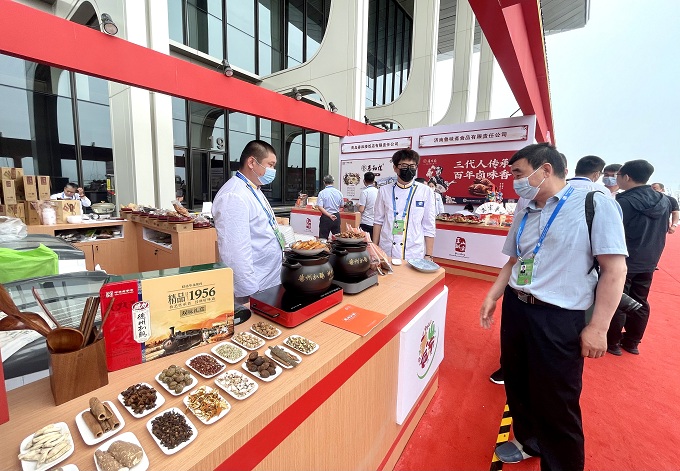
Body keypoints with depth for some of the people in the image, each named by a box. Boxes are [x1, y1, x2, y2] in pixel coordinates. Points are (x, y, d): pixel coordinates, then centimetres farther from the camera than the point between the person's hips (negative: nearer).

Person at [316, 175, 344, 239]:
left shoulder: (322, 193, -9)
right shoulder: (338, 192, 0)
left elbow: (320, 207, -17)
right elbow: (341, 206, 10)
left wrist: (329, 215, -18)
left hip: (326, 217, -3)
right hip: (336, 217, 3)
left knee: (323, 238, 5)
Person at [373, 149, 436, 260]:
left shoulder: (425, 191, -1)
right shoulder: (384, 190, 3)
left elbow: (429, 227, 0)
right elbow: (378, 221, 7)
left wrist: (428, 256, -1)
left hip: (414, 255, -1)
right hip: (386, 252, 1)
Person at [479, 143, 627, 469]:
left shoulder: (594, 203, -9)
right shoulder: (524, 215, 10)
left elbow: (615, 269, -12)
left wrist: (598, 327, -14)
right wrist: (492, 296, 9)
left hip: (560, 318, -6)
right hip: (515, 309, 6)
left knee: (555, 402, 8)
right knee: (517, 384, 20)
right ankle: (528, 441, 46)